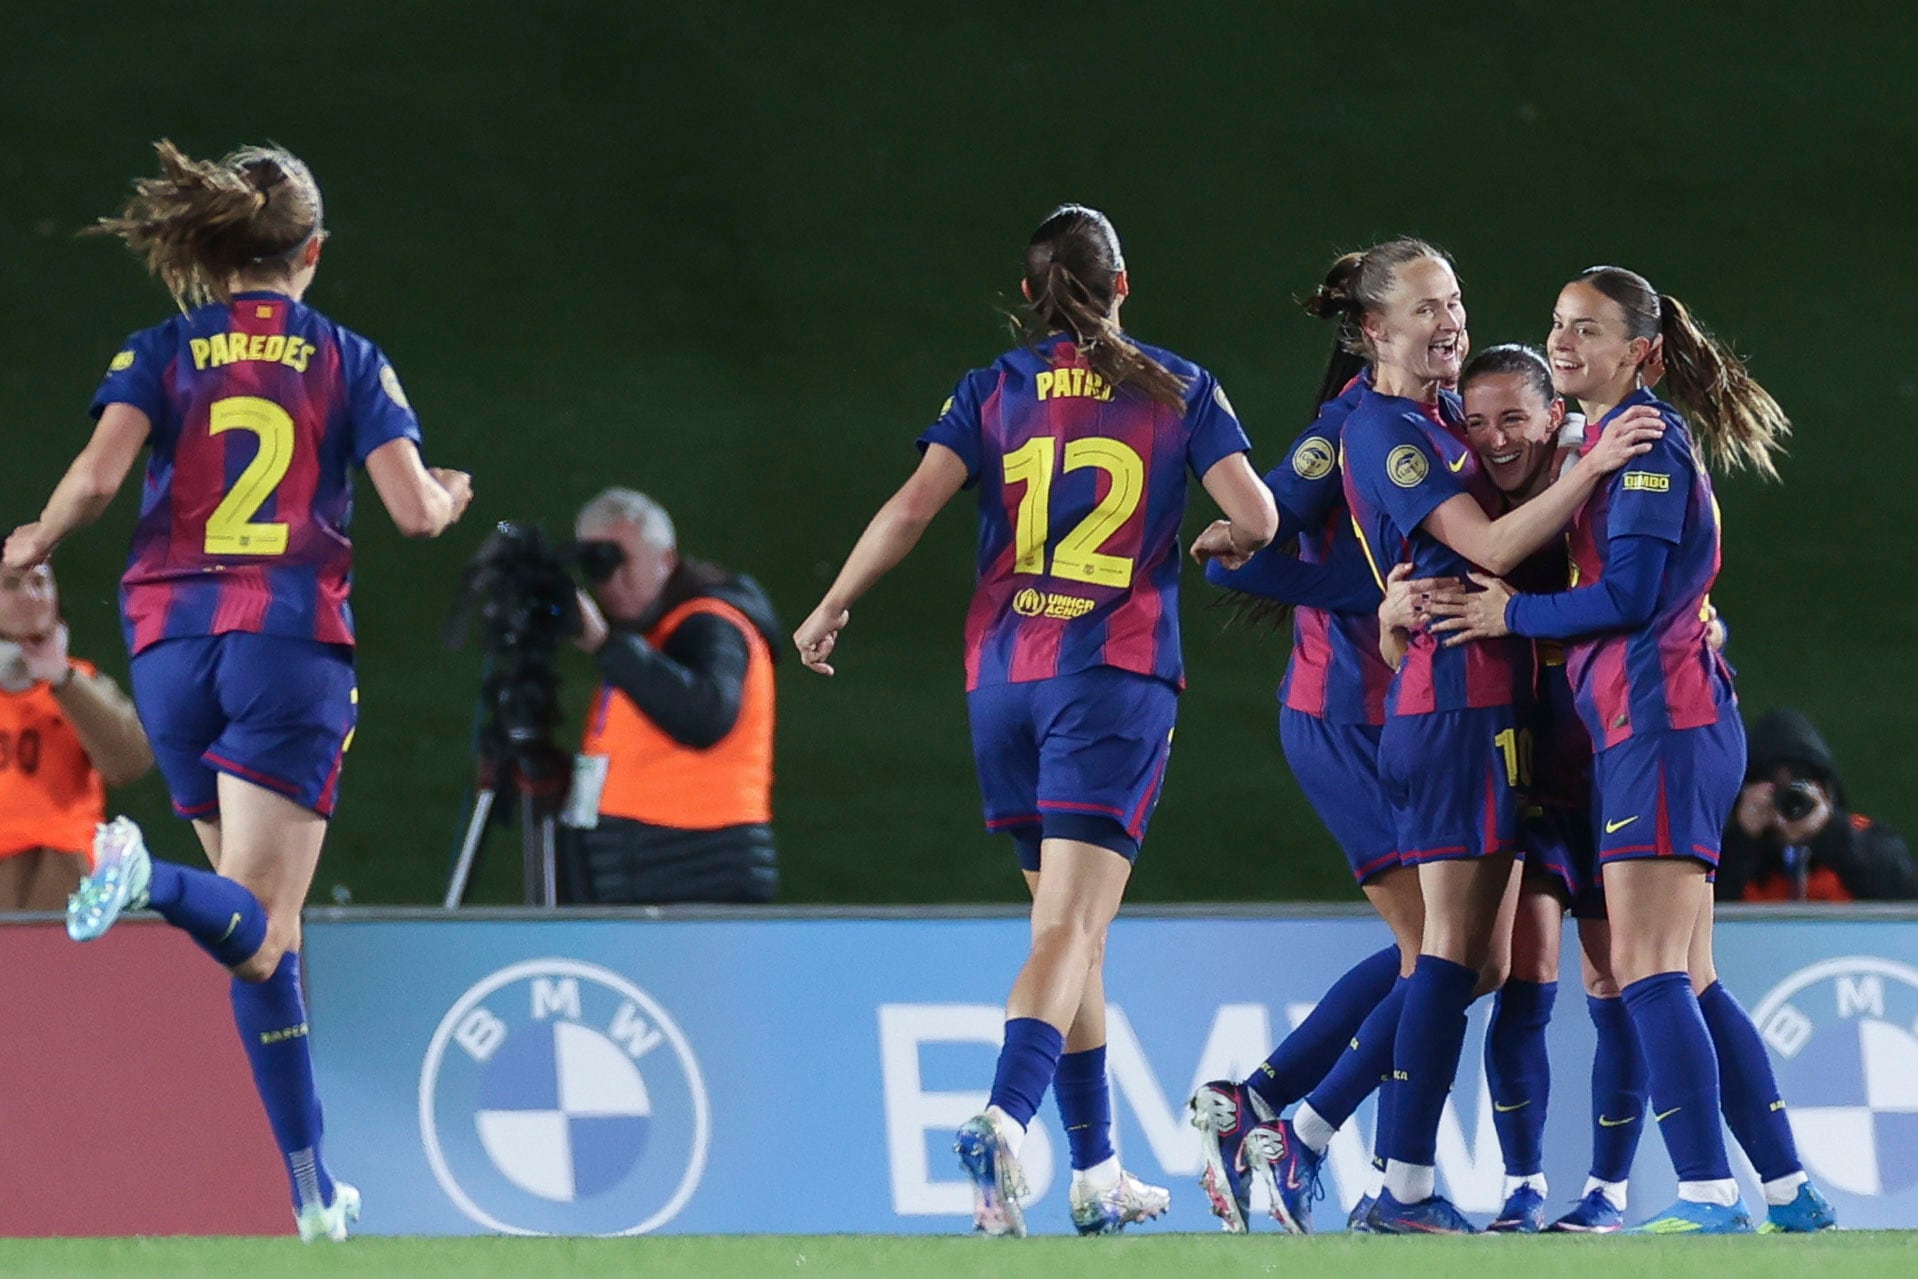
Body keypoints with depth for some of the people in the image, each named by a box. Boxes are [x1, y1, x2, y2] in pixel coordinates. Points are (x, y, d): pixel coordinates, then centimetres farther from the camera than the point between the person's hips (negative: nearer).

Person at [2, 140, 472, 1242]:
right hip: (293, 637, -3)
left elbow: (96, 478, -8)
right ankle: (155, 883, -47)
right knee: (259, 933, -12)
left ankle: (316, 1192, 11)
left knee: (259, 924, 13)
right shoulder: (349, 361, 7)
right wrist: (452, 495, 23)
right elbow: (415, 513, -1)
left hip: (172, 636, 3)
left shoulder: (164, 353, 8)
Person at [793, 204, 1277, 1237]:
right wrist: (1223, 543, 21)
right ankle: (1005, 1119, -35)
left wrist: (828, 611, 8)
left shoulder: (992, 392, 7)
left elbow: (911, 508, -4)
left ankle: (1098, 1171, 18)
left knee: (1066, 922, 14)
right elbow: (1258, 516, -2)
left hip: (1003, 675, 3)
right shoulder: (1177, 389, 4)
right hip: (1117, 672, -3)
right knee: (1072, 927, -12)